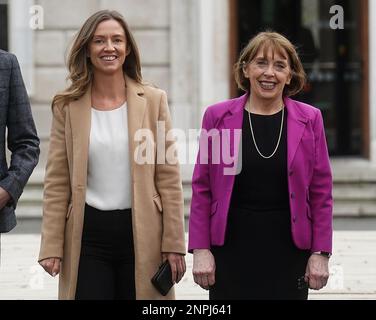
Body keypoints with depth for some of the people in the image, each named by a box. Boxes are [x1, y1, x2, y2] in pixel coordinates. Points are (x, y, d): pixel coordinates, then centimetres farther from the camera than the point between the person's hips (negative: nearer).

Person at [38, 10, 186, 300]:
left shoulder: (153, 100, 3)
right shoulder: (68, 106, 4)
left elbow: (169, 178, 2)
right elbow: (57, 182, 4)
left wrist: (174, 244, -3)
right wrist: (52, 246, -3)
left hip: (142, 233, 0)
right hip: (88, 235, 0)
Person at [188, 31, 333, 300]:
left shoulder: (309, 120, 2)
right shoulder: (218, 117, 2)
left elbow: (321, 192, 3)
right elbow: (202, 189, 3)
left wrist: (320, 253, -1)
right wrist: (200, 250, -2)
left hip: (289, 250, 0)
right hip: (231, 246, 0)